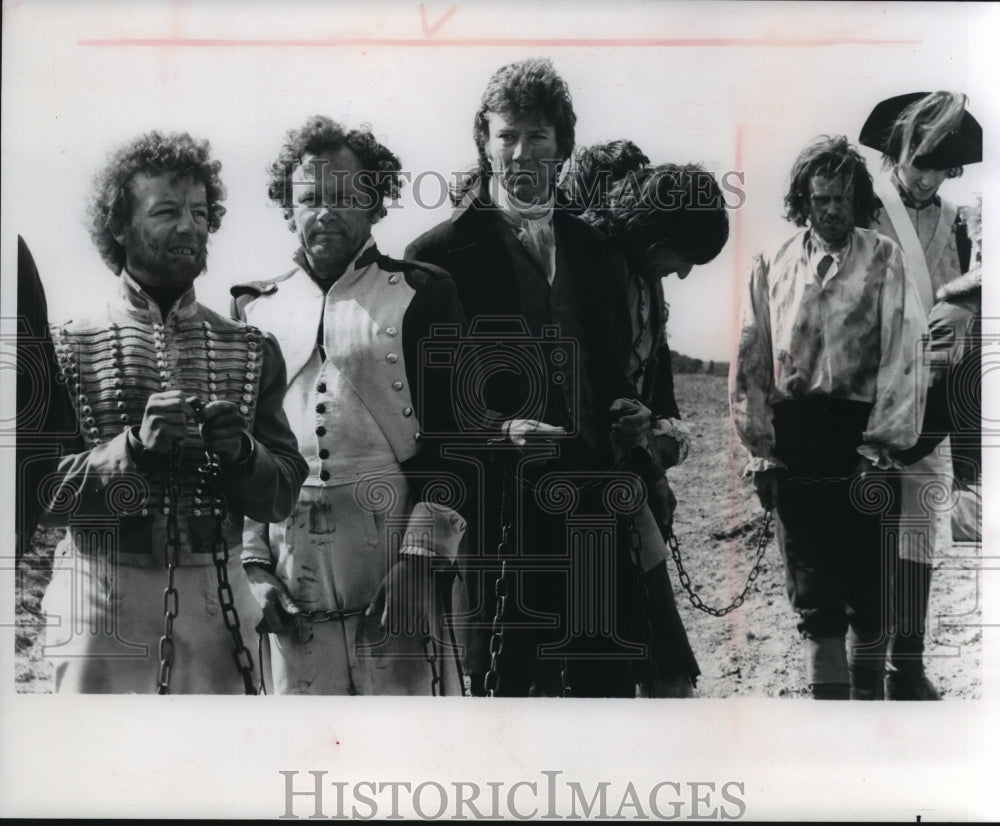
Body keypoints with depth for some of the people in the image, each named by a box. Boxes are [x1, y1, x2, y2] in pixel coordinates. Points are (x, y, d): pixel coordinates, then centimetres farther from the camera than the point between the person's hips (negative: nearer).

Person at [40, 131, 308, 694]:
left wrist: (240, 452, -15)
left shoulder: (252, 351, 8)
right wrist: (133, 446, -21)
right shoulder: (69, 346, 1)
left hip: (216, 599, 2)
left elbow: (283, 496, 5)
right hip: (102, 601, -2)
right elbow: (39, 492, -6)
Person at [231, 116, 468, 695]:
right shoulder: (255, 310, 12)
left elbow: (453, 436, -2)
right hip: (292, 586, 3)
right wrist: (253, 564, 5)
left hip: (399, 575, -3)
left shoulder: (422, 296, 4)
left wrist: (420, 561, -10)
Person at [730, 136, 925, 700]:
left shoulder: (884, 260, 3)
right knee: (814, 596, 4)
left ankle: (868, 692, 22)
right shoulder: (773, 267, 9)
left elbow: (902, 353, -4)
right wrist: (760, 448, 3)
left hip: (860, 437, -1)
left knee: (869, 589, 5)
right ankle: (830, 698, 11)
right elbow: (751, 360, 9)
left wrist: (880, 447, -11)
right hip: (793, 443, 2)